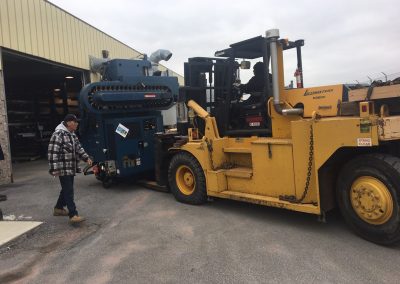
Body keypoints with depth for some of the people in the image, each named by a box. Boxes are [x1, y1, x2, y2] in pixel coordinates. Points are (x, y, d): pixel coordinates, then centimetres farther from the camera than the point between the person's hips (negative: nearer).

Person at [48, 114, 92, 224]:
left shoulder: (72, 134, 13)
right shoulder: (58, 134, -17)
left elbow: (78, 147, 20)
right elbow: (52, 152, -20)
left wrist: (86, 158, 7)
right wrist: (54, 169, -22)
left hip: (71, 168, 9)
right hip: (63, 169, -9)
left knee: (66, 189, 19)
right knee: (69, 191, -11)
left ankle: (58, 208, 36)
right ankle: (73, 215, -10)